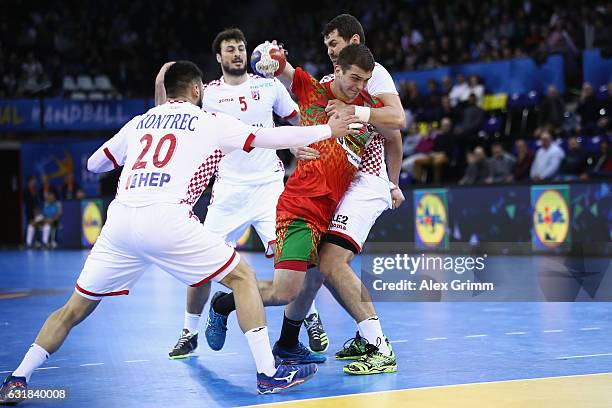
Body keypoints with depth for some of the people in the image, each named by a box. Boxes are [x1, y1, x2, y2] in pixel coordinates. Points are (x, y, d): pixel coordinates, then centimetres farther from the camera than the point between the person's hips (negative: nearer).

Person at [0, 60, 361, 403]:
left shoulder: (139, 122, 24)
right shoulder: (210, 122, 13)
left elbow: (94, 164, 35)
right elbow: (270, 138, 10)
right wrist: (327, 130, 20)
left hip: (120, 219, 4)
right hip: (166, 219, -4)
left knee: (77, 307, 16)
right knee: (242, 277, 9)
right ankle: (269, 373, 2)